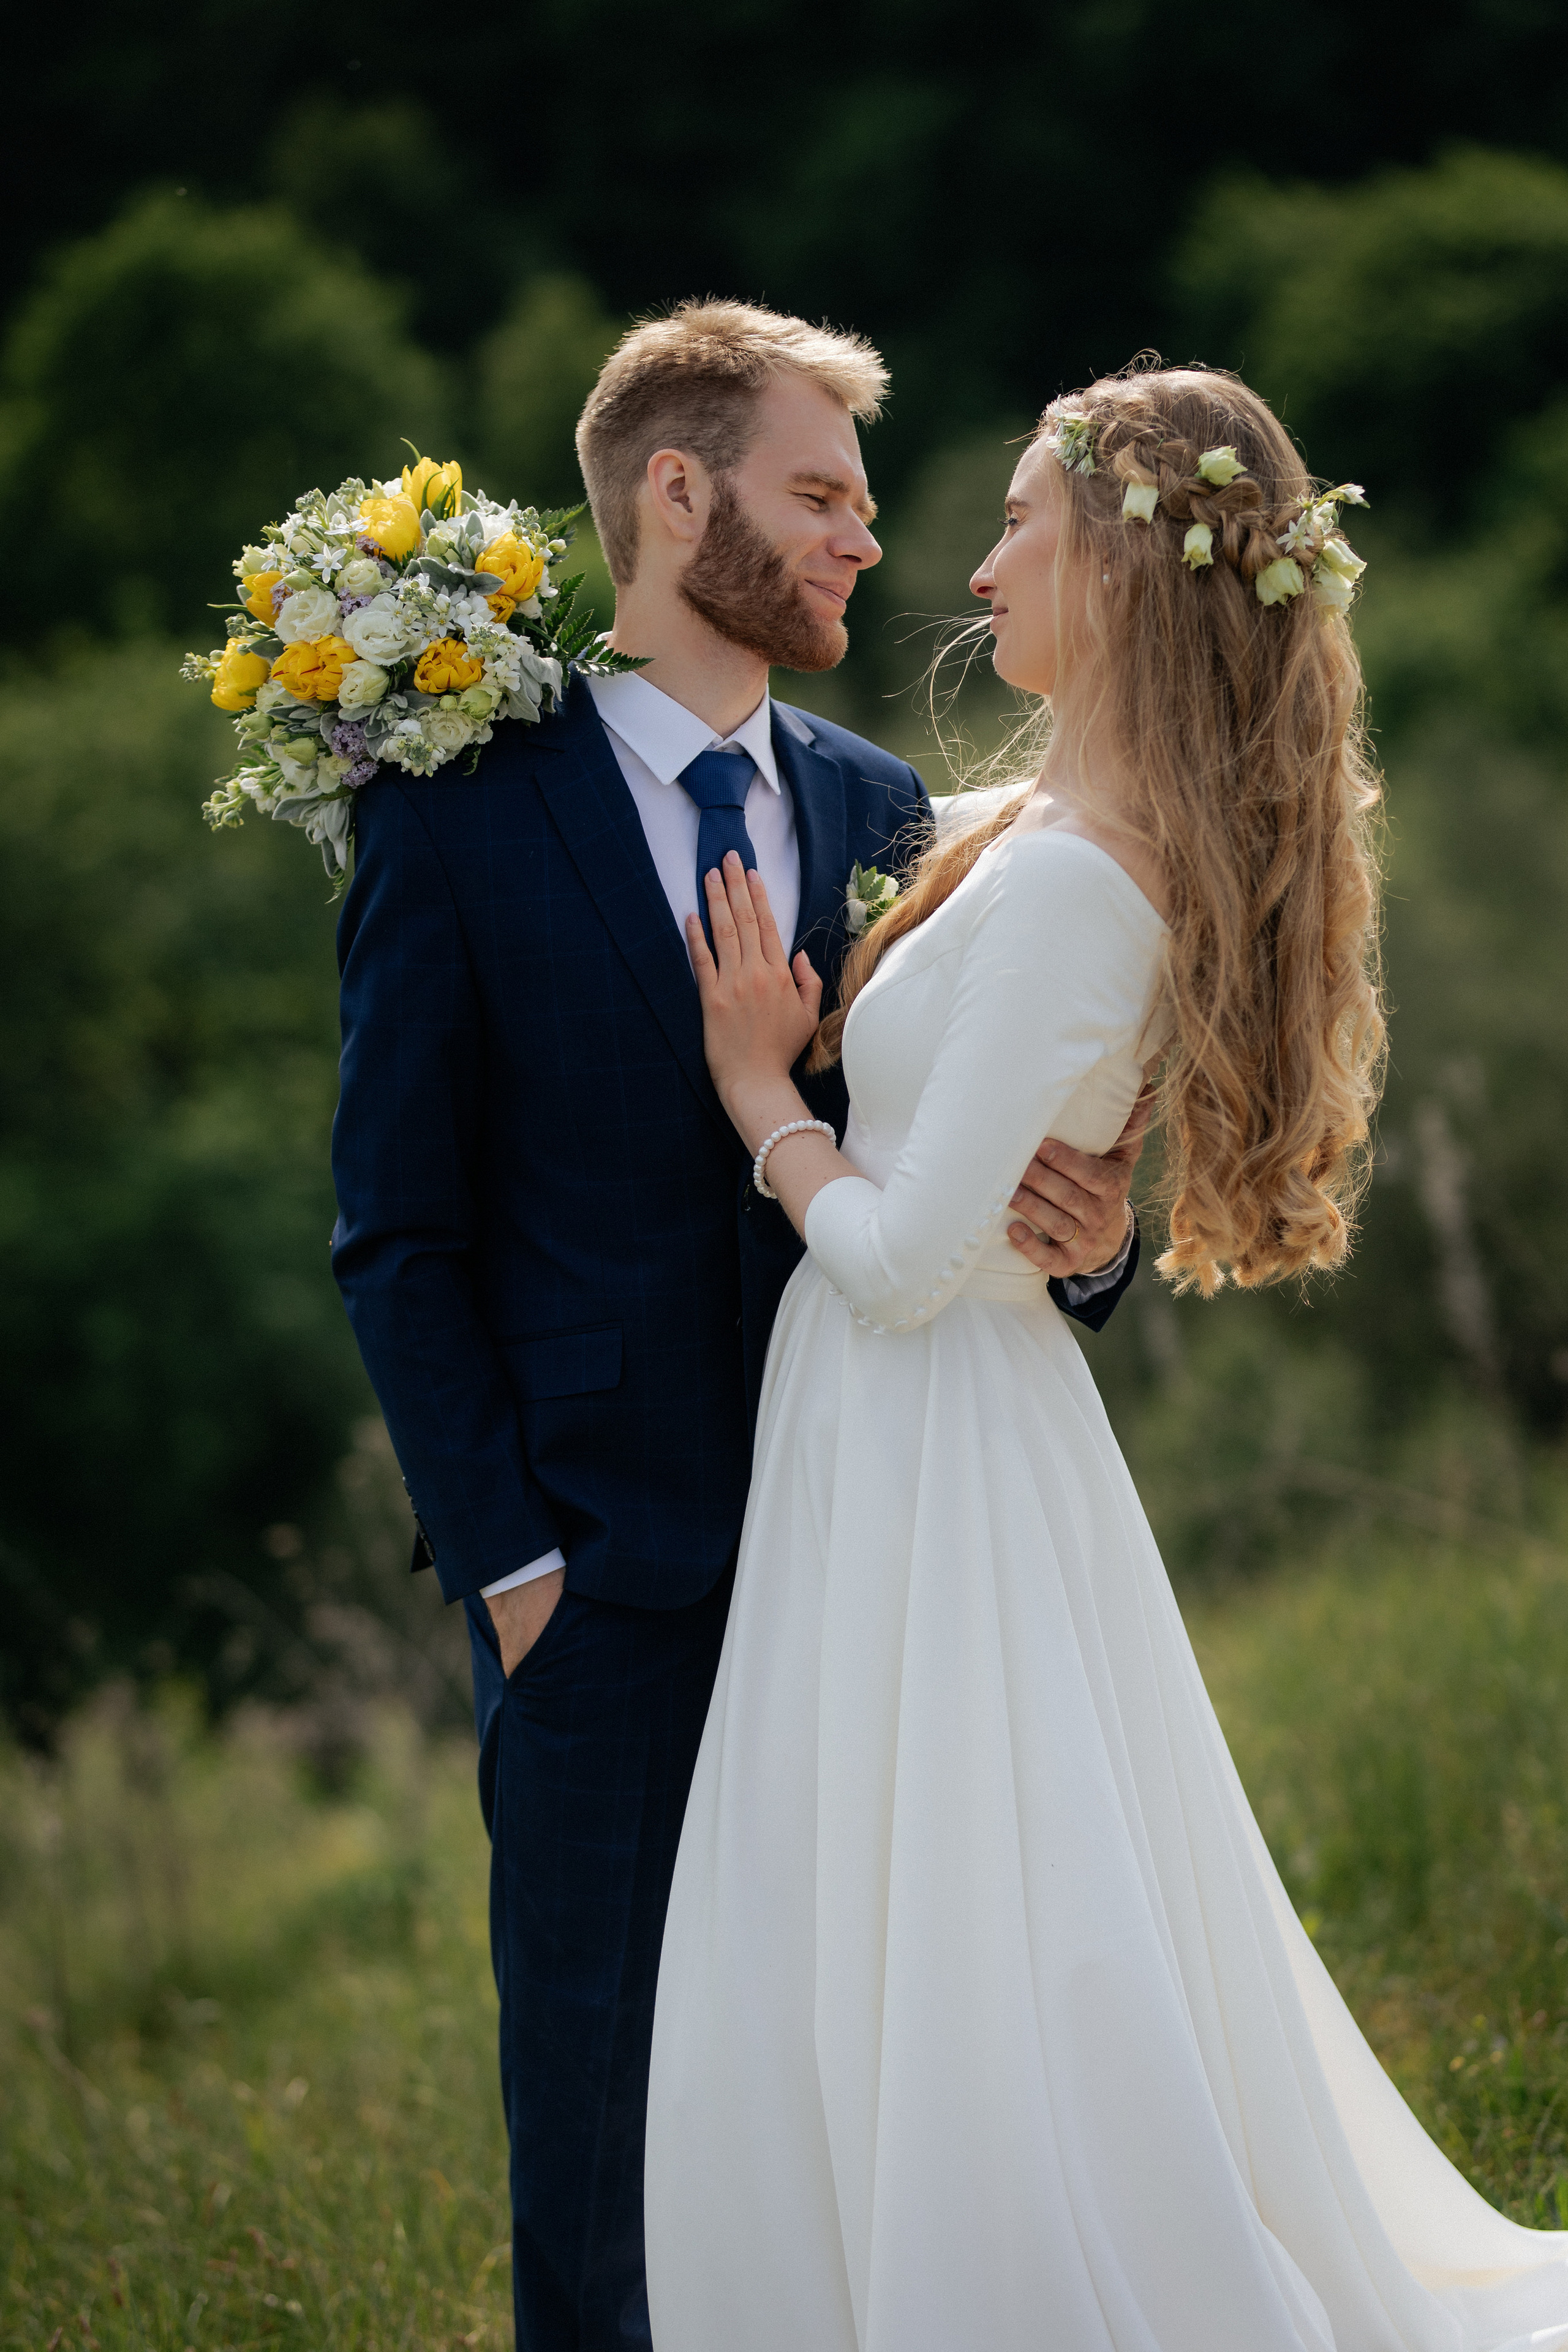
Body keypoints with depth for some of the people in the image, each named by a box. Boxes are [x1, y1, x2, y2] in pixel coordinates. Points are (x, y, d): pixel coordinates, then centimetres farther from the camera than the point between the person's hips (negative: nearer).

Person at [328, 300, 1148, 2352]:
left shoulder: (881, 810, 10)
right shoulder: (461, 812, -3)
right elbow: (401, 1233, -3)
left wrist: (1079, 1239, -10)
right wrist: (504, 1555, -8)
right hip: (609, 1577, -4)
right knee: (600, 2088, 4)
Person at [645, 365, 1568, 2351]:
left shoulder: (1068, 883, -22)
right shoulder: (1102, 838, 7)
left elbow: (902, 1257, -21)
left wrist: (762, 1095, -7)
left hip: (921, 1441, -10)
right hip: (946, 1432, 10)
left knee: (931, 2001, -1)